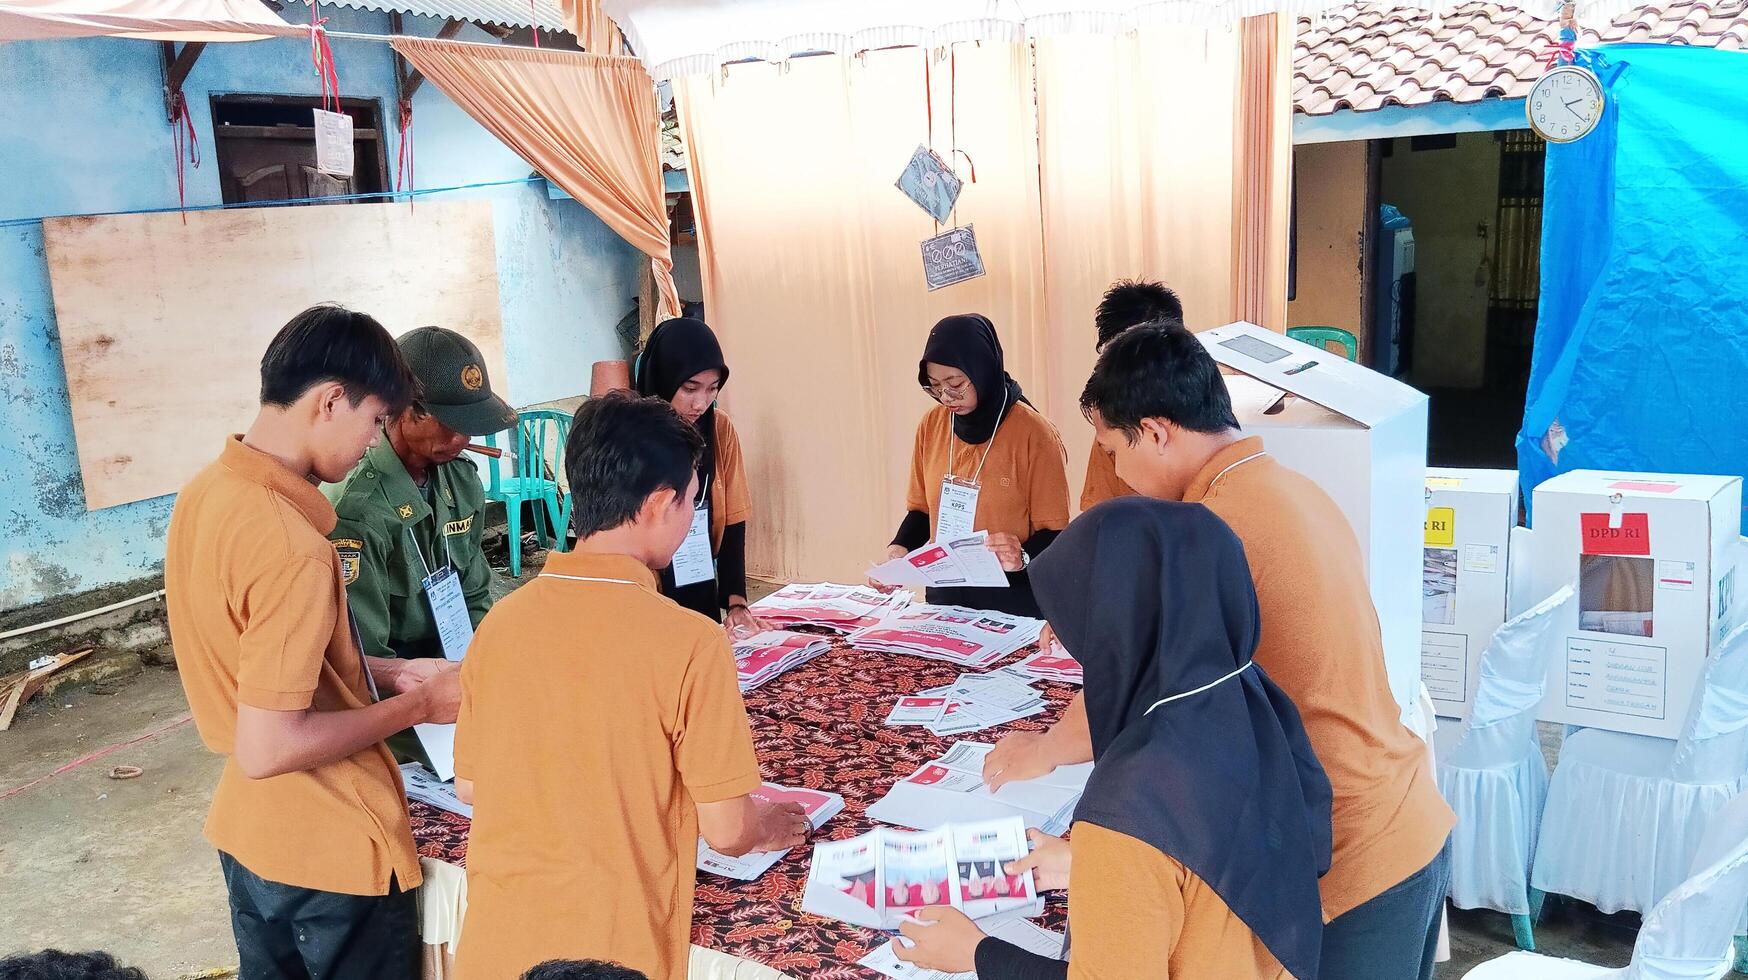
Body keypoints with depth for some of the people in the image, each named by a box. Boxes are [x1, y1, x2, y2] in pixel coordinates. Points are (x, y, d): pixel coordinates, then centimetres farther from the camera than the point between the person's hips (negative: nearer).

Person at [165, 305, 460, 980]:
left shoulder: (206, 492, -1)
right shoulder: (291, 546, -29)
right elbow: (267, 749, -28)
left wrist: (384, 673, 6)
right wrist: (416, 706, -18)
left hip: (248, 831, 8)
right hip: (331, 850, -8)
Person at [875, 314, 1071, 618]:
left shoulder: (1034, 435, -11)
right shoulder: (931, 426, 3)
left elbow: (1053, 533, -8)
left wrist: (1023, 557, -26)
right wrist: (901, 547, -4)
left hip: (1011, 603, -3)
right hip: (944, 597, 4)